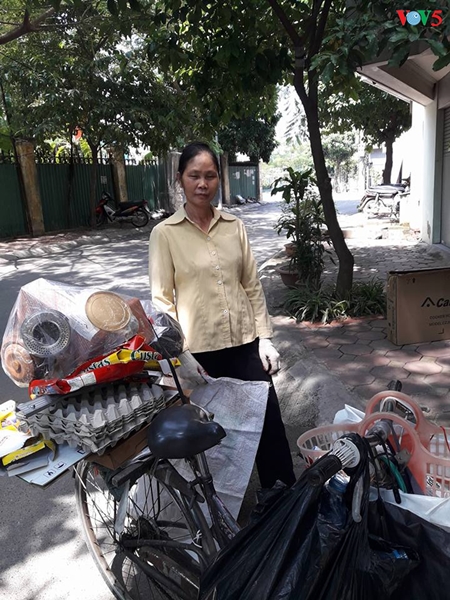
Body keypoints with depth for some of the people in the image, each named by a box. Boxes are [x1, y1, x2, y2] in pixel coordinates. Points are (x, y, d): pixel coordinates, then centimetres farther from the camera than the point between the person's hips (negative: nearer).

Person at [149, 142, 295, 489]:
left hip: (245, 343, 3)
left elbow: (253, 286, 7)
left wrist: (265, 338, 3)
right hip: (199, 350, -2)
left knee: (269, 421, 9)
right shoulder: (165, 233, -5)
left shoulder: (235, 226, 4)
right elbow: (162, 300, -6)